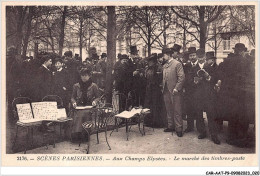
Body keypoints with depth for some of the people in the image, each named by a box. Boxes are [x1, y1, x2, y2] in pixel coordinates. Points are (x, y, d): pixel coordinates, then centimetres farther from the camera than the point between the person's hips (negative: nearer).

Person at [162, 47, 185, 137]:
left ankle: (179, 129, 6)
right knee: (169, 110, 13)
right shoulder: (164, 65, 15)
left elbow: (182, 77, -13)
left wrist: (176, 88, -17)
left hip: (174, 91, -7)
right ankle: (170, 126, 24)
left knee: (177, 111, -1)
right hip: (166, 91, 7)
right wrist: (163, 88, 11)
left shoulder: (177, 64, -8)